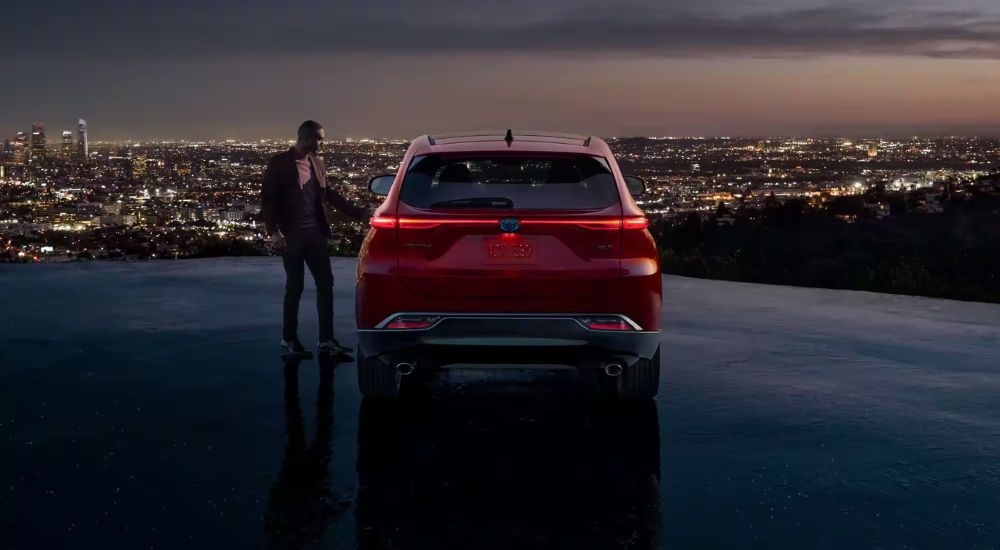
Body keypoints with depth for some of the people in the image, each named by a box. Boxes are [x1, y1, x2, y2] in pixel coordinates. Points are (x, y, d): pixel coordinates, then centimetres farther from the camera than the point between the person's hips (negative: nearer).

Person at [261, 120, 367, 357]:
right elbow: (267, 199, -7)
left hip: (315, 233, 5)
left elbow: (329, 194, 19)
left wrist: (359, 212, 15)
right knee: (294, 287, 1)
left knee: (325, 284, 3)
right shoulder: (279, 162, -5)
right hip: (292, 235, -5)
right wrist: (274, 232, -14)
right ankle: (289, 340, 14)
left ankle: (326, 339, 10)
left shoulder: (317, 163, 11)